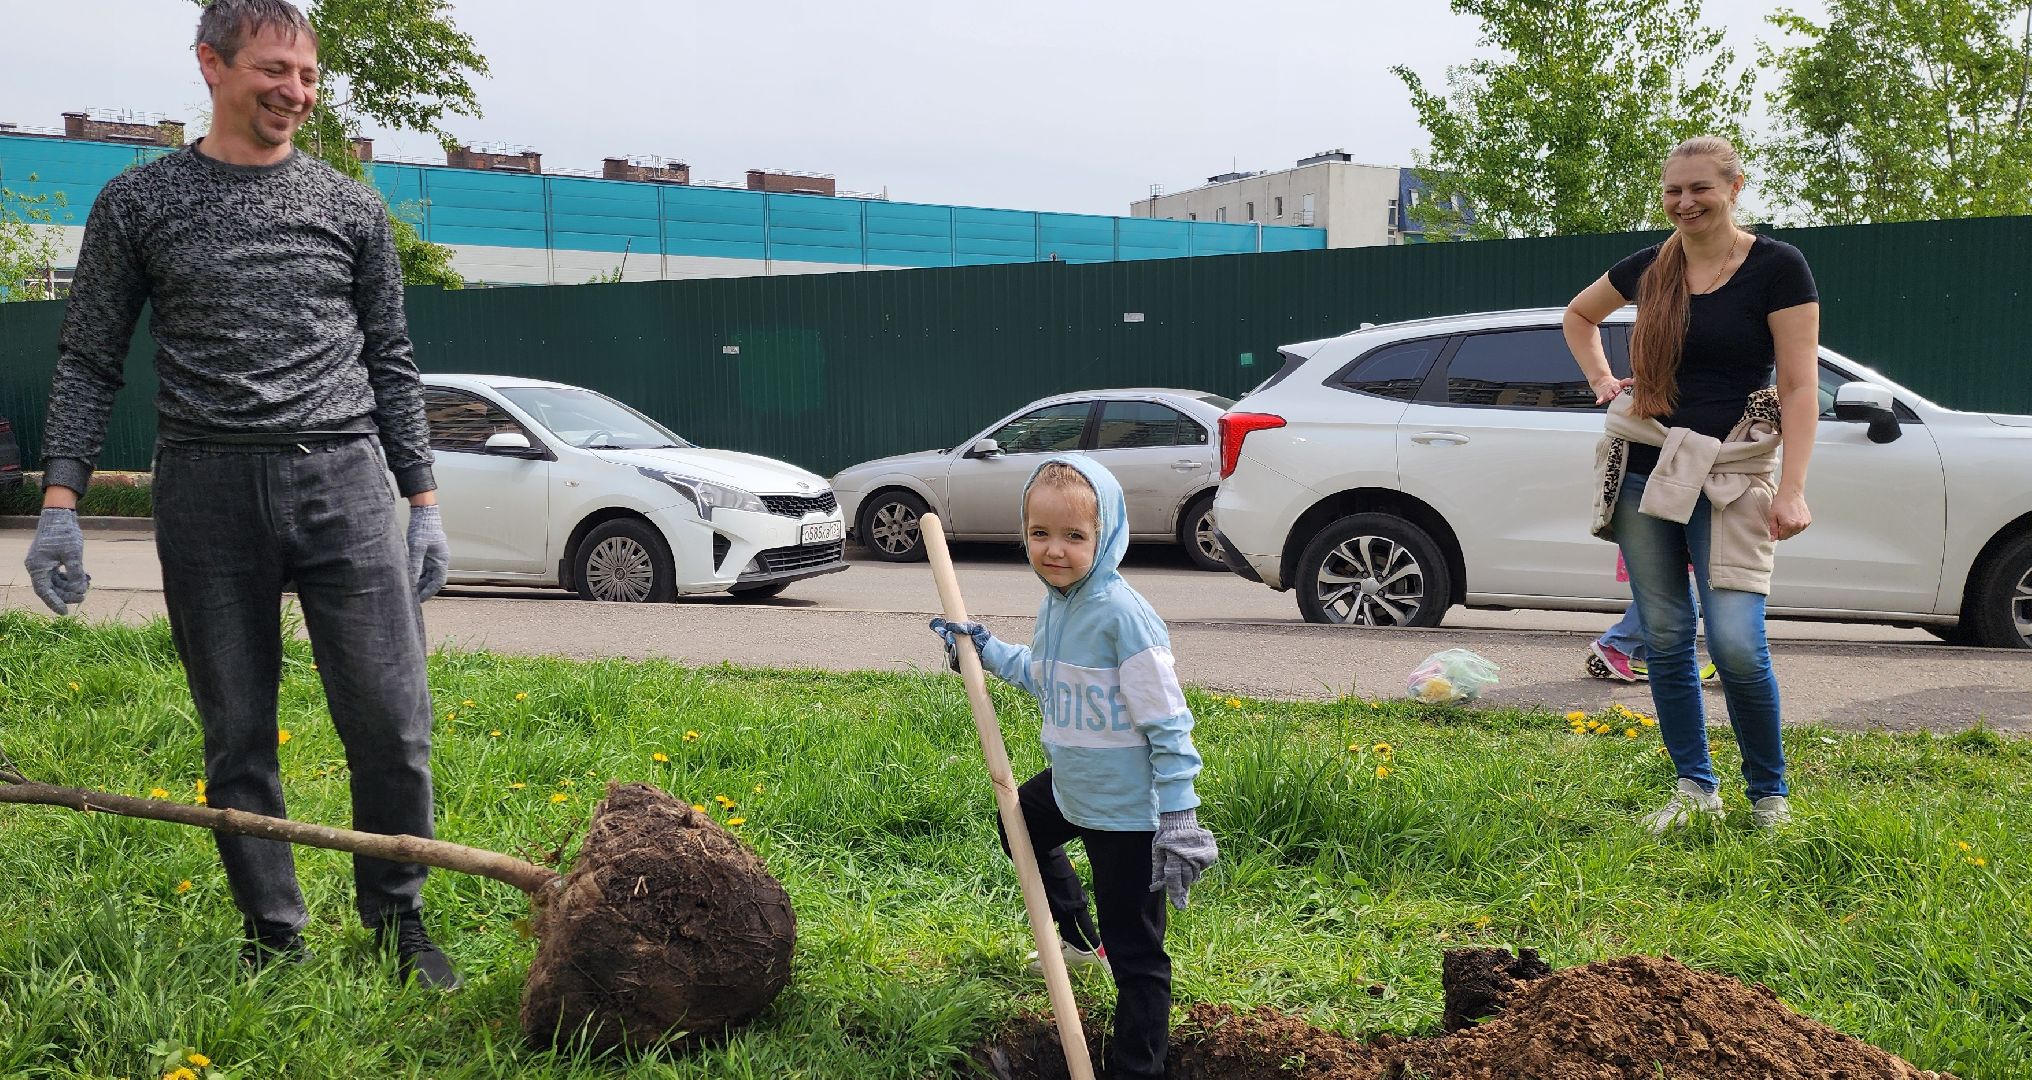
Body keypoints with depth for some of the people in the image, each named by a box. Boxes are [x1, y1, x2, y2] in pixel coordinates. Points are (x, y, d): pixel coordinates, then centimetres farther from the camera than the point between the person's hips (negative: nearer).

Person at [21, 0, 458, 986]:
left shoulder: (350, 207, 12)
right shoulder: (139, 203, 8)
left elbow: (391, 362, 16)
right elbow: (88, 361, 8)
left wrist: (422, 500, 11)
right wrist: (60, 501, -2)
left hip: (344, 477, 1)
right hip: (208, 488, 0)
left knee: (392, 720, -5)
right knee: (237, 737, 3)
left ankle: (397, 923, 12)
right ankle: (274, 938, 16)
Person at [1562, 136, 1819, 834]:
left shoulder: (1778, 267, -5)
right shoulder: (1649, 268, 8)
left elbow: (1799, 387, -9)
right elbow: (1579, 316, 29)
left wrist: (1792, 488, -17)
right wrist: (1601, 382, 13)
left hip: (1731, 474, -4)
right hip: (1644, 468, 4)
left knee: (1736, 643, -12)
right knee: (1665, 639, 6)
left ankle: (1769, 795, 8)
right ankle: (1694, 789, 18)